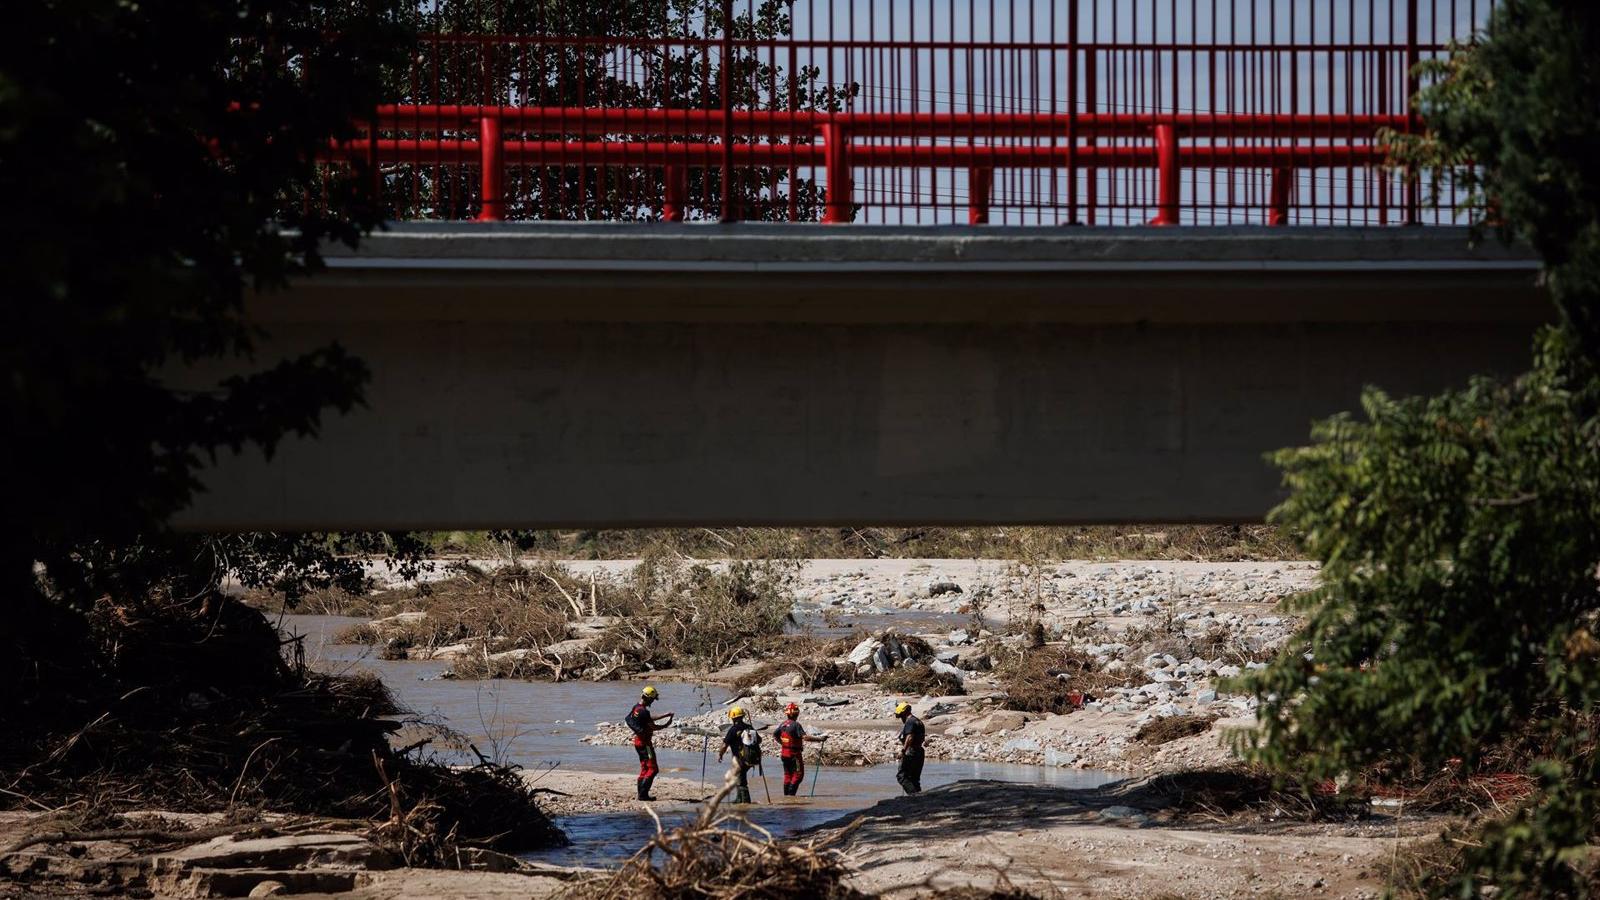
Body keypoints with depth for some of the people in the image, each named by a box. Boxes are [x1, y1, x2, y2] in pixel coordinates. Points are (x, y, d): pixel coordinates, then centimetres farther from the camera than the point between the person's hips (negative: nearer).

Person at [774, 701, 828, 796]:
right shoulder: (796, 725, -18)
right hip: (794, 754, -8)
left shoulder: (783, 725, 6)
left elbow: (776, 735, 21)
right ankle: (791, 794, -9)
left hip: (784, 753, 8)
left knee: (787, 774, 16)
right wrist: (819, 739, -22)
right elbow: (805, 737, -27)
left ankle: (786, 795, 17)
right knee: (798, 775, 0)